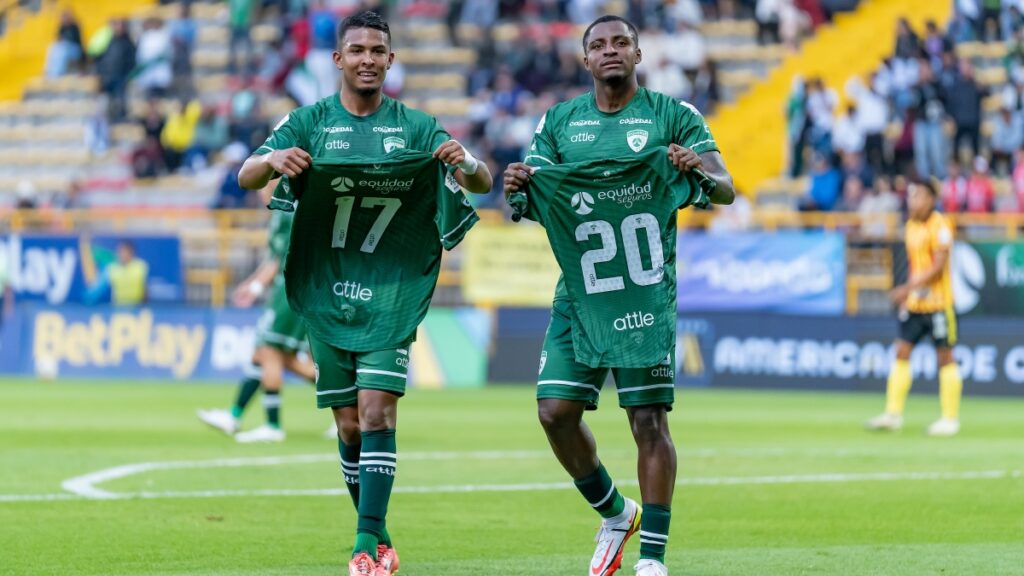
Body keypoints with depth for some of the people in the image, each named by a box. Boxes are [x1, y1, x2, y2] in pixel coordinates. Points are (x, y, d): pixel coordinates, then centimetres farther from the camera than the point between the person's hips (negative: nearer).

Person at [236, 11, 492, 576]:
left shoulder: (416, 127, 4)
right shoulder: (310, 123, 3)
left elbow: (482, 183, -1)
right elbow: (245, 176, -6)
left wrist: (466, 161, -26)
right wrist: (272, 159, -30)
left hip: (392, 295, -1)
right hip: (325, 293, 1)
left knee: (377, 412, -14)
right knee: (349, 426, 4)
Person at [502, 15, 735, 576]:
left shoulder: (672, 115, 2)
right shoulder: (559, 121, 12)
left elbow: (725, 190, -5)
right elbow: (534, 201, 10)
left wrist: (700, 172, -28)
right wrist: (518, 188, -14)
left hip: (646, 287, -3)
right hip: (579, 287, 3)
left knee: (649, 419, -7)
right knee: (555, 408, -5)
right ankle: (615, 514, 19)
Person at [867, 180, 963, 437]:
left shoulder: (940, 226, -13)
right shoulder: (911, 225, 11)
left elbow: (938, 266, -19)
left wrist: (909, 288, -23)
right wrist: (907, 293, 15)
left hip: (937, 302, -7)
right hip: (914, 303, 7)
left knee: (945, 357, -1)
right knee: (902, 351, 1)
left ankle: (950, 419, 5)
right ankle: (893, 413, 4)